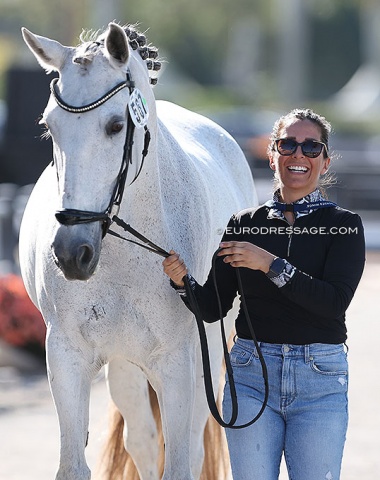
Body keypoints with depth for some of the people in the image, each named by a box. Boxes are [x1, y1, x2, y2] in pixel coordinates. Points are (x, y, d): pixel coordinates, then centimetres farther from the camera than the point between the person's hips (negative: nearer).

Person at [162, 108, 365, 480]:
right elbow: (213, 308, 6)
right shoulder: (243, 224, 7)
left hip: (319, 379, -2)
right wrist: (182, 281, -13)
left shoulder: (344, 225, 0)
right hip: (252, 373, 2)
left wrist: (271, 266, -21)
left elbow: (335, 301, -15)